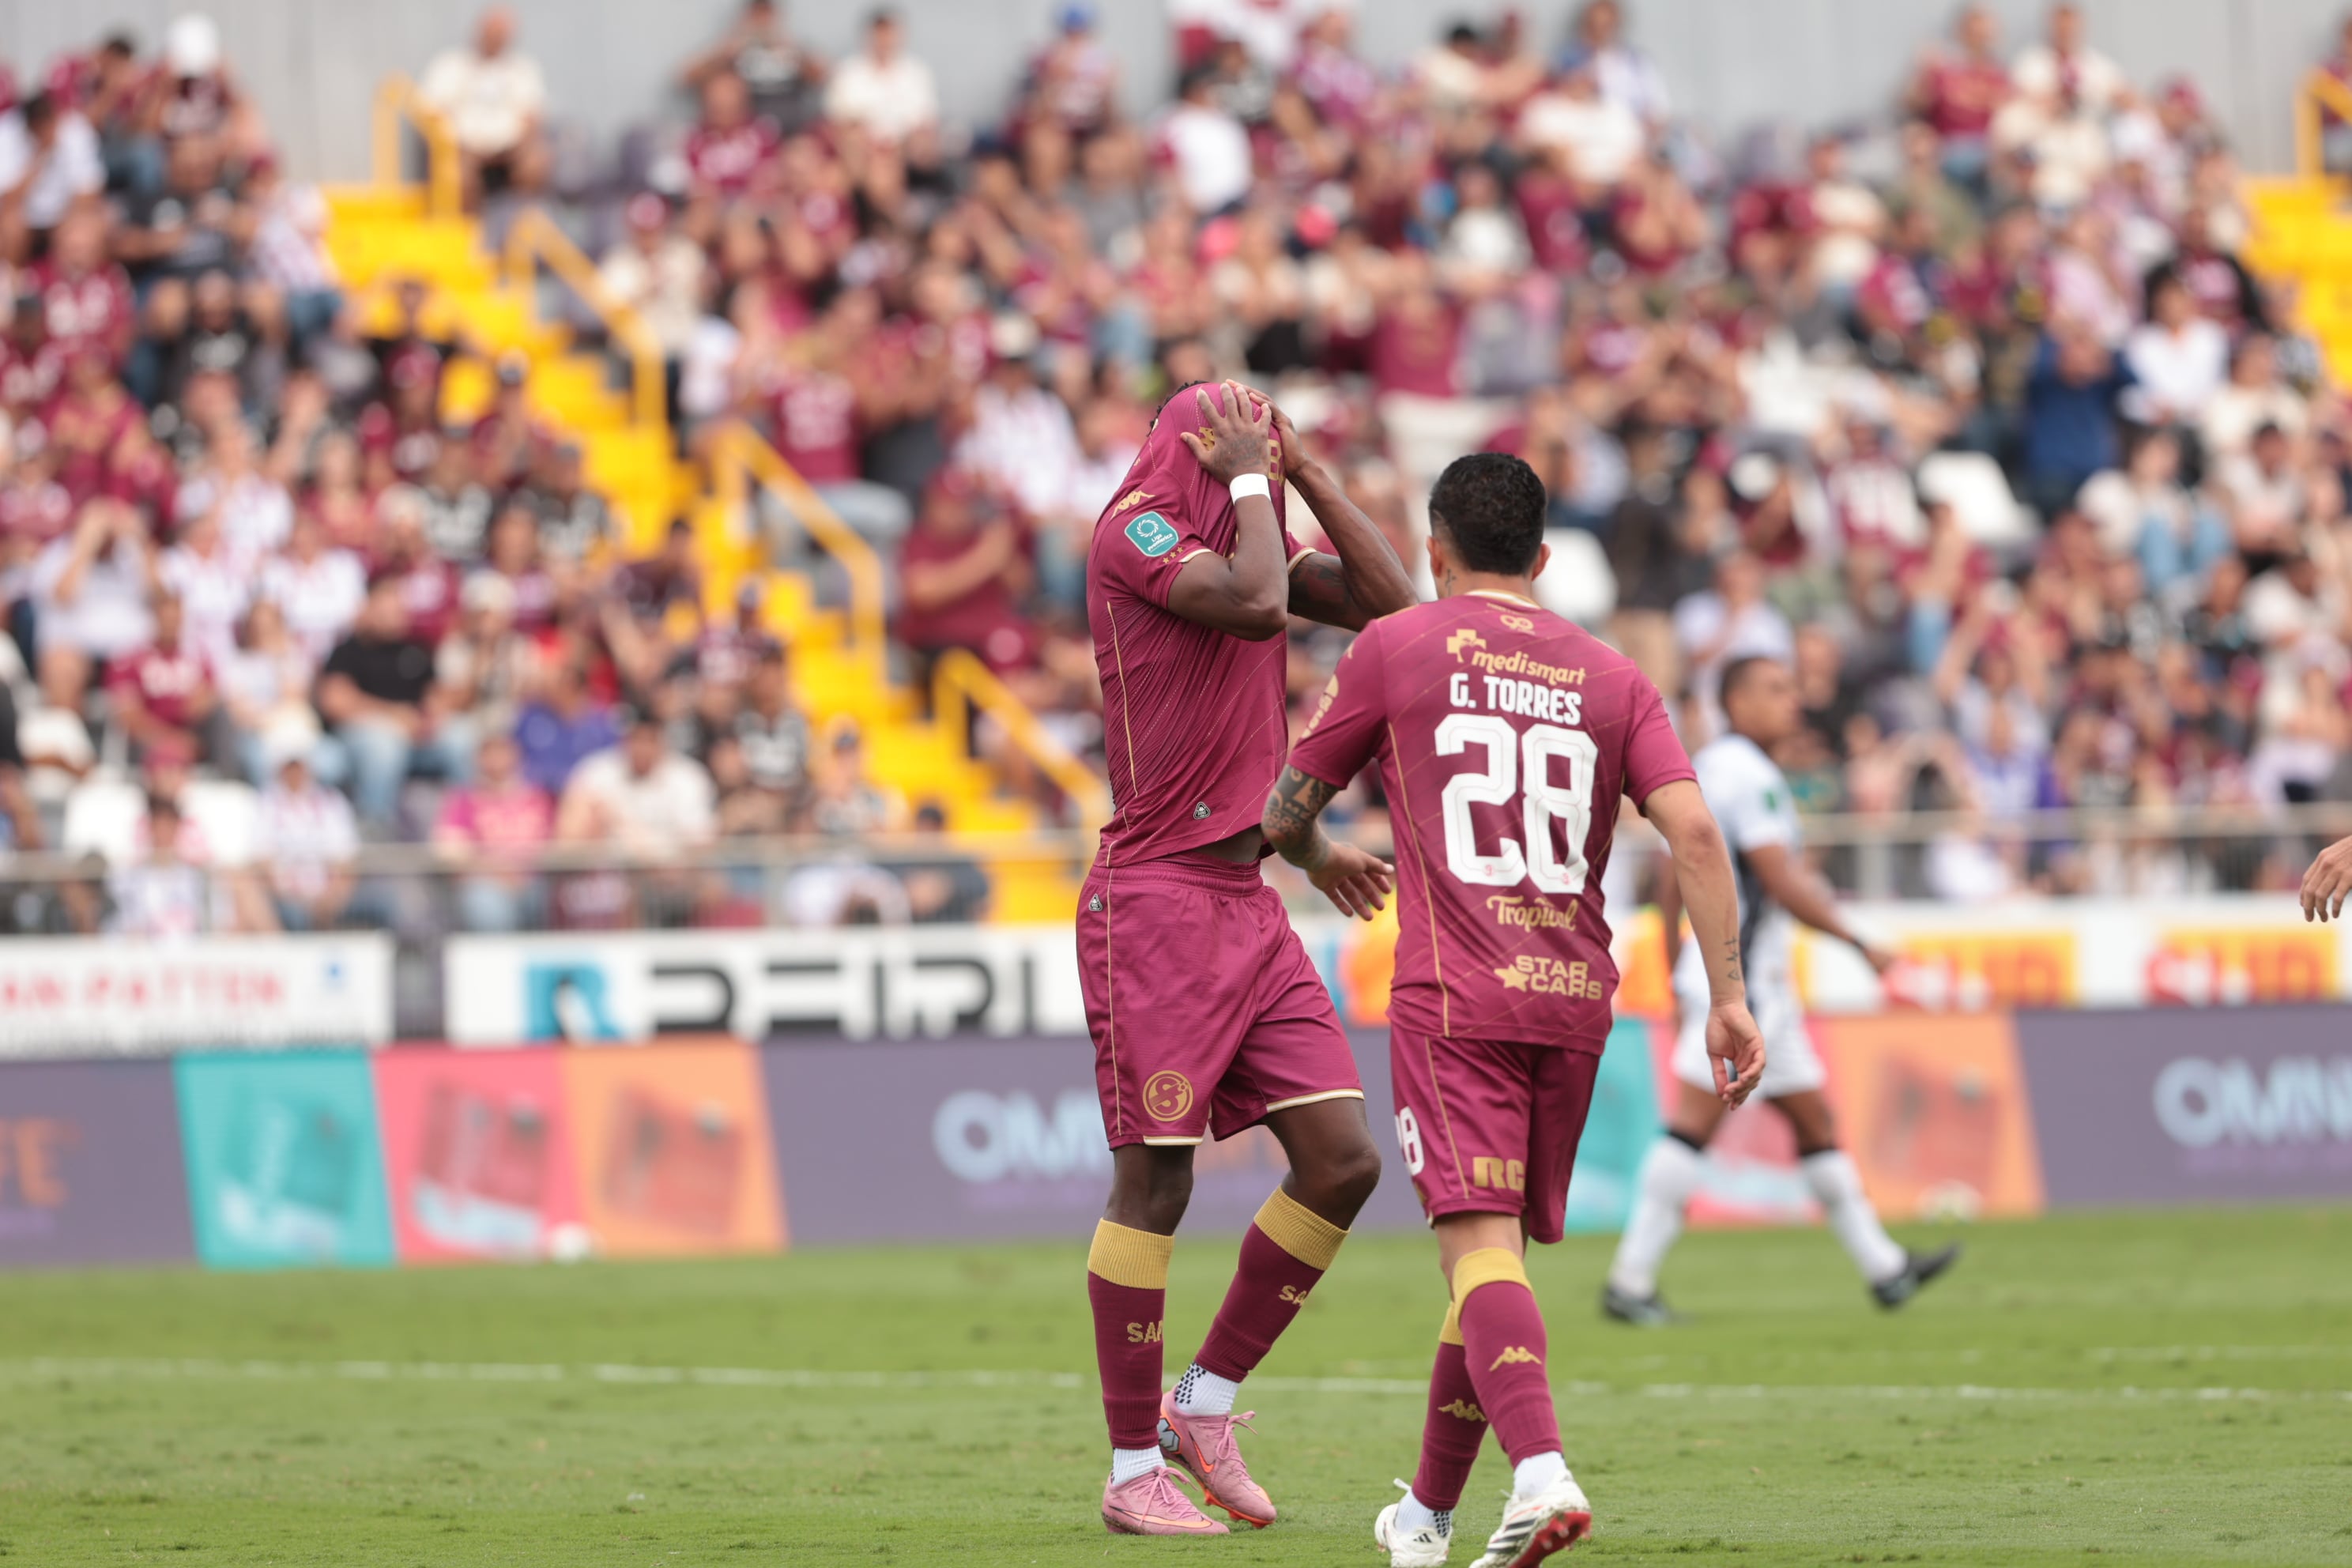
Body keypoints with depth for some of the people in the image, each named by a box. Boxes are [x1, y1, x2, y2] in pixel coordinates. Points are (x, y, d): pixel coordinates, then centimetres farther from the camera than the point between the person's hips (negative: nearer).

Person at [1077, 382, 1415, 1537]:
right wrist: (1248, 478, -10)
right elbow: (1252, 604, -24)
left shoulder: (1248, 533, 16)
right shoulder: (1136, 530, -8)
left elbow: (1391, 605, 8)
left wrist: (1304, 472, 6)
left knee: (1341, 1159, 1)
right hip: (1157, 901, -8)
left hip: (1247, 904, 8)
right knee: (1154, 1182, -5)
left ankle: (1205, 1405, 15)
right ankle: (1135, 1472, 3)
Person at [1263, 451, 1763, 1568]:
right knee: (1499, 1248, 15)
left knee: (1479, 1243, -14)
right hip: (1574, 998, 4)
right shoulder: (1611, 677, 13)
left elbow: (1283, 813, 13)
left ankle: (1541, 1469, -36)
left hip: (1453, 994, -4)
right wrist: (1727, 996, -1)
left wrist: (1321, 863, 37)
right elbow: (1693, 829, -1)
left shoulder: (1396, 648, 6)